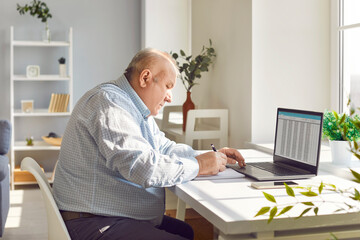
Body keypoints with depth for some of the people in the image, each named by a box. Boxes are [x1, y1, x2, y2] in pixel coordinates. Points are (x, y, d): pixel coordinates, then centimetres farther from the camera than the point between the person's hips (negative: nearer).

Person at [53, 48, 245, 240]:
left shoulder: (136, 109, 15)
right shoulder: (110, 102, -19)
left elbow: (164, 148, 24)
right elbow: (141, 166, -29)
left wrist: (210, 156, 10)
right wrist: (198, 165, -16)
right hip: (97, 224, -11)